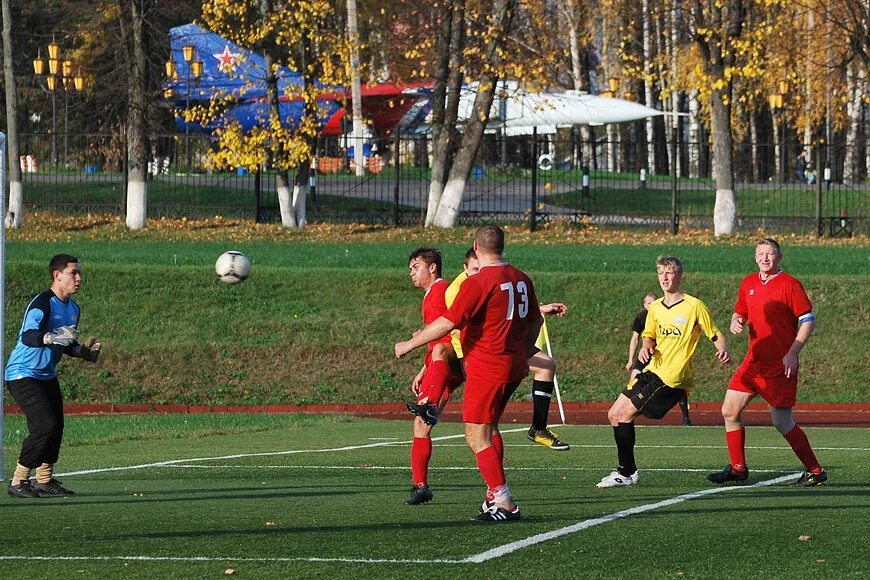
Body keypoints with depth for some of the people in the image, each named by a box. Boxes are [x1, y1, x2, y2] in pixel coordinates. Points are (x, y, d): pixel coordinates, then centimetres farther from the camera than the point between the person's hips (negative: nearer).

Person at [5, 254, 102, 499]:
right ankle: (18, 482, -9)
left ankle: (44, 481, 18)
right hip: (23, 375, -9)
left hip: (47, 375, 9)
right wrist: (50, 337, -51)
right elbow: (28, 336, -33)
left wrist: (83, 351, 4)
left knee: (55, 427, 6)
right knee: (46, 426, -18)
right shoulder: (42, 303, -19)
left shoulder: (73, 308, 9)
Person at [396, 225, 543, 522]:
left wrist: (409, 345, -10)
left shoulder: (477, 283, -17)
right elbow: (535, 321, 18)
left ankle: (504, 503, -9)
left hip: (487, 369, -9)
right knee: (489, 428, 22)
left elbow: (448, 323, -19)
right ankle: (495, 495, 23)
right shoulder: (521, 279, 8)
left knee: (477, 436, -4)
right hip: (514, 367, 9)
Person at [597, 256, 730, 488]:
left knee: (625, 414, -14)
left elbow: (716, 335, -4)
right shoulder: (655, 308, 11)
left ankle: (626, 474, -5)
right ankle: (627, 470, 16)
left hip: (673, 378, -8)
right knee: (614, 414, 5)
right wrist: (646, 347, 1)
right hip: (652, 371, 8)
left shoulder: (694, 306, -8)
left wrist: (723, 350, -26)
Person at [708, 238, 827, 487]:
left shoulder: (789, 284, -9)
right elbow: (740, 313, 24)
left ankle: (815, 471, 1)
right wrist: (736, 323, -2)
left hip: (780, 365, -7)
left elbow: (808, 320, -10)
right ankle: (738, 468, 17)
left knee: (782, 422, -9)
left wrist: (792, 353, -19)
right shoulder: (748, 283, 10)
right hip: (754, 361, 7)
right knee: (730, 411, 5)